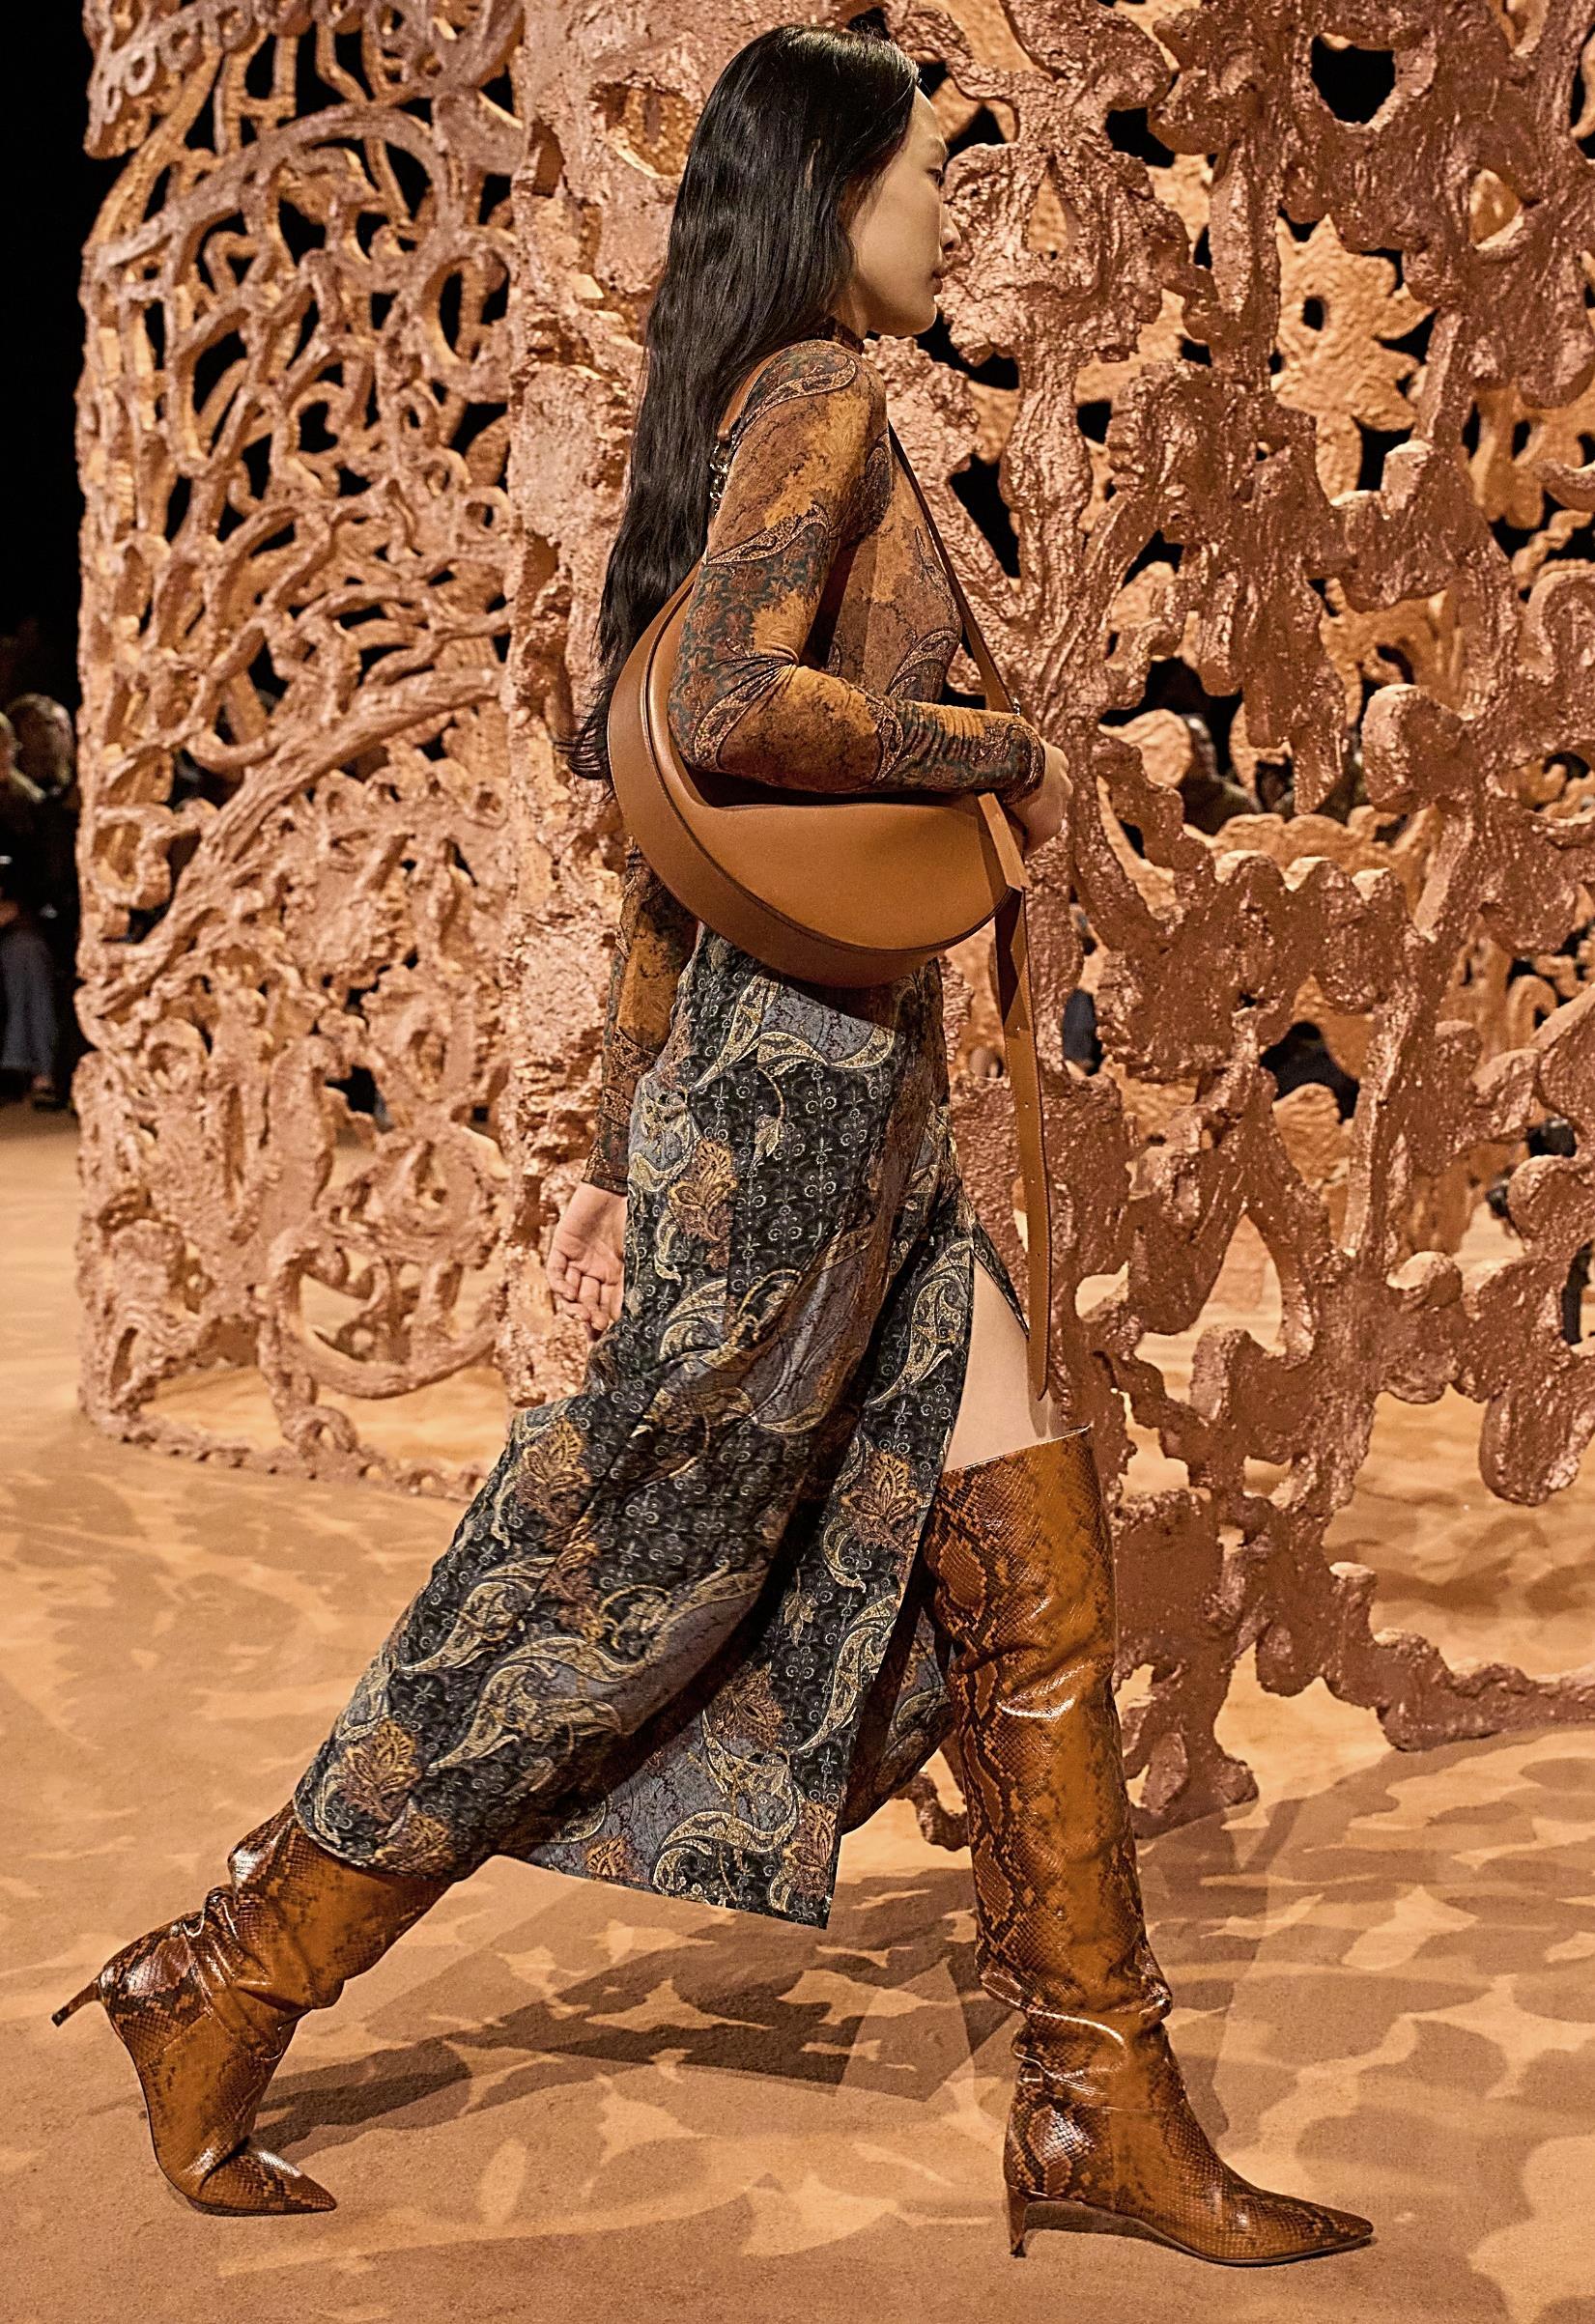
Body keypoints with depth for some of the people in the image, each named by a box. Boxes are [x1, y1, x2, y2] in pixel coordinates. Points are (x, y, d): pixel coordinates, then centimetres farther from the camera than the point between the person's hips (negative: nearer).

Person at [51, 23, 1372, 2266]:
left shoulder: (773, 426, 21)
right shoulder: (820, 393, -6)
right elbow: (734, 709, -26)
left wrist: (623, 1158, 17)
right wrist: (1005, 751, -10)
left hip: (861, 1091, 10)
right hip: (802, 1062, -10)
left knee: (1031, 1563, 7)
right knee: (600, 1566, -1)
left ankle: (1103, 2104, 16)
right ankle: (222, 1986, 15)